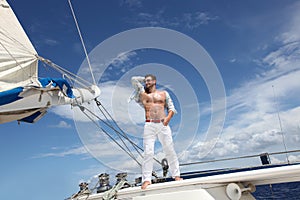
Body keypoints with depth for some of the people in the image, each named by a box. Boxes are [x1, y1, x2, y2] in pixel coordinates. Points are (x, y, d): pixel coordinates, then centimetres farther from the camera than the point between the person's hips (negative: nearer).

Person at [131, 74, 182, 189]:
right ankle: (146, 179, -4)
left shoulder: (164, 93, 19)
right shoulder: (142, 93, 17)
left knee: (170, 150, 4)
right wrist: (144, 79, 30)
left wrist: (168, 117, -6)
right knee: (148, 152, -7)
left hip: (163, 125, 1)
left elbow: (171, 108, 13)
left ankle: (176, 175, 15)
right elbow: (134, 79, 20)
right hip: (149, 125, -1)